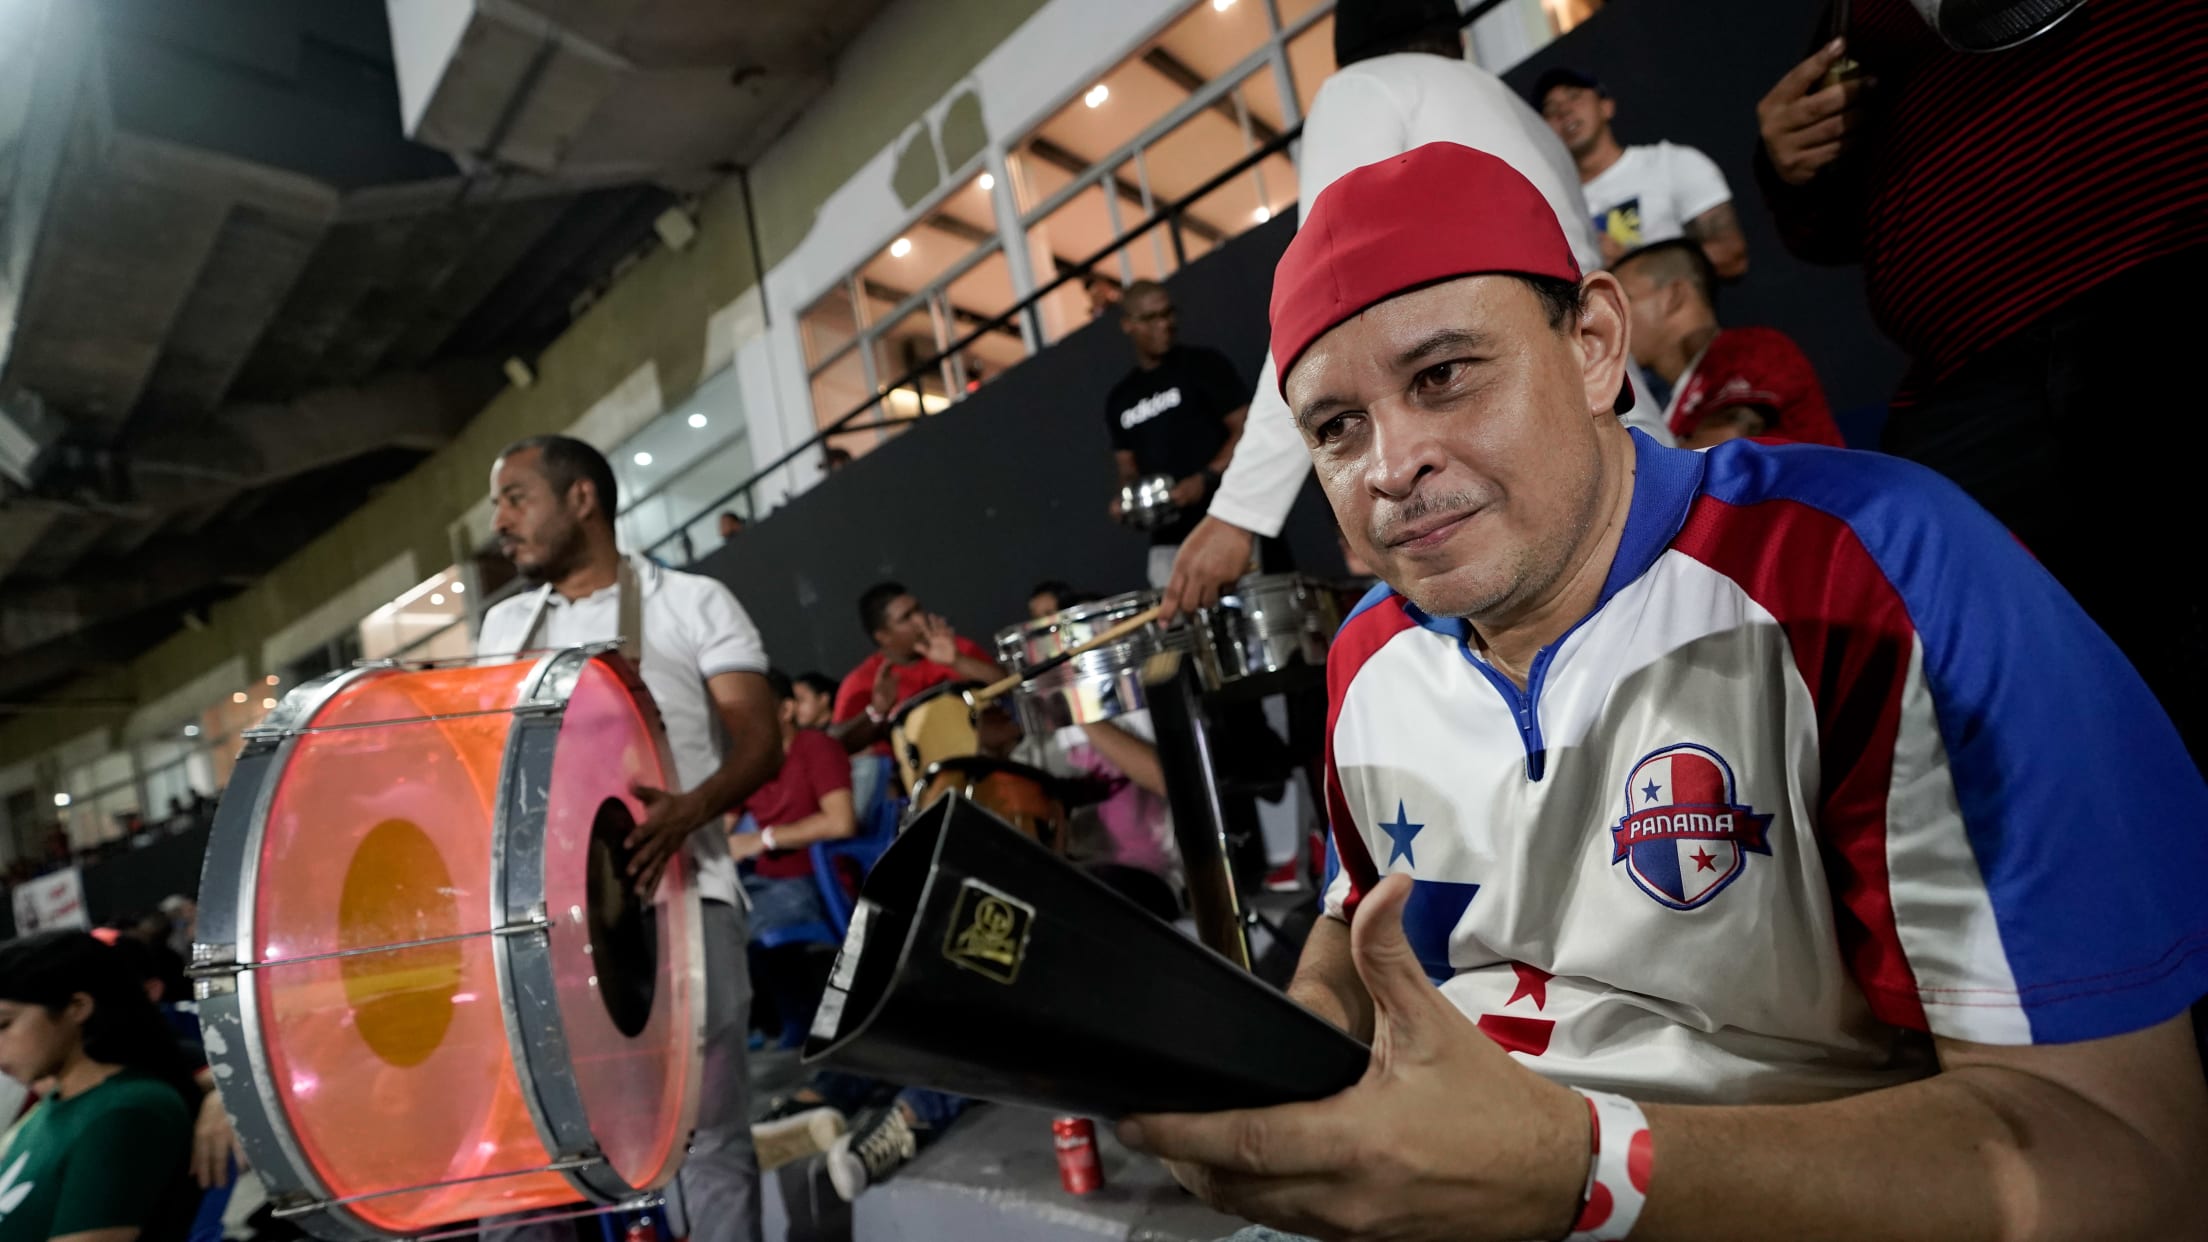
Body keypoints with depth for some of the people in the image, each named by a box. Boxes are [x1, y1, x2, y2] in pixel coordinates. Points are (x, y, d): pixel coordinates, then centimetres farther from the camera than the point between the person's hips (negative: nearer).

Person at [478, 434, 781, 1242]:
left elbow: (760, 741, -5)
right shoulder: (503, 626, 19)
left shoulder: (693, 602, 5)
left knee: (707, 1125, 0)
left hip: (677, 893, -4)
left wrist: (688, 810, -24)